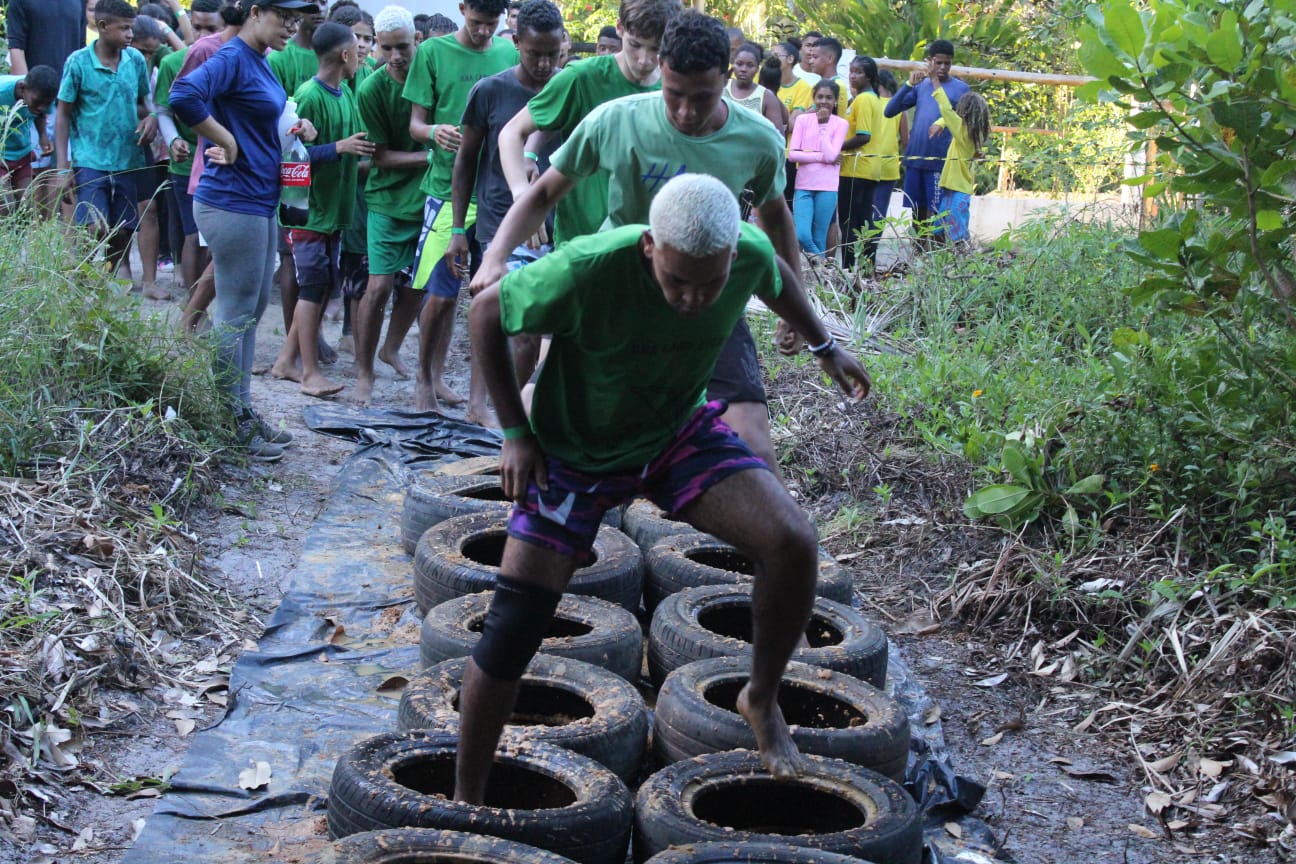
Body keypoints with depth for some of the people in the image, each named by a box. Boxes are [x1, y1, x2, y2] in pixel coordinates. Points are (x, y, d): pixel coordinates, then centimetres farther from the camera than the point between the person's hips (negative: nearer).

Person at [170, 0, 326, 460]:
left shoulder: (260, 61, 13)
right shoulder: (233, 58, -16)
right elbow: (183, 95, -32)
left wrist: (297, 127, 5)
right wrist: (227, 143, -21)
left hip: (260, 203, 10)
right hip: (233, 203, -10)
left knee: (251, 311, 16)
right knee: (235, 313, -1)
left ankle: (243, 414, 27)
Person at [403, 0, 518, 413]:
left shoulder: (510, 54, 8)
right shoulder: (433, 52, 1)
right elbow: (415, 123, 1)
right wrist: (434, 132, -21)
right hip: (448, 189, -3)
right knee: (440, 295, -5)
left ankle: (437, 377, 21)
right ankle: (424, 376, 16)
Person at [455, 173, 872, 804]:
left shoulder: (750, 255, -23)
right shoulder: (587, 271, -34)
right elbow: (486, 311, -16)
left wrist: (824, 347, 20)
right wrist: (514, 433, -15)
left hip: (680, 434, 3)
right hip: (575, 450, -2)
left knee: (792, 543, -21)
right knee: (511, 633, -8)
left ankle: (762, 701, 6)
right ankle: (466, 803, 12)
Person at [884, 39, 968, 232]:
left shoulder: (960, 89, -1)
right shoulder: (920, 85, 11)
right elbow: (889, 111, 3)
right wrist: (909, 84, -8)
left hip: (940, 162, -4)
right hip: (914, 159, 4)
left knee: (934, 216, -6)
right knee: (917, 213, 8)